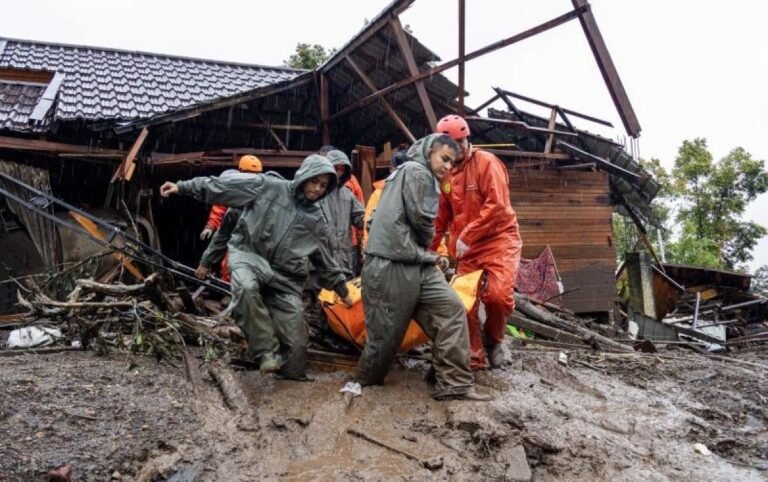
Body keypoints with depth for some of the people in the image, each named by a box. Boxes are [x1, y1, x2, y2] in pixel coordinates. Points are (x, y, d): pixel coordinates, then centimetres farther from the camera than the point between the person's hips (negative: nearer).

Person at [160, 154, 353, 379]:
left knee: (295, 340, -5)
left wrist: (341, 288, 24)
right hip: (248, 254, -3)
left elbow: (325, 260, 20)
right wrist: (184, 186, -8)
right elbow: (226, 184, -4)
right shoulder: (268, 187, -2)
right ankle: (266, 352, -26)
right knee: (246, 287, -39)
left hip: (284, 276, 3)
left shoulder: (316, 220, 10)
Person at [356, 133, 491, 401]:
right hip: (391, 265, -10)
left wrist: (429, 254, 19)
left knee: (451, 309, 0)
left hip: (413, 262, 10)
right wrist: (426, 247, 8)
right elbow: (422, 220, -13)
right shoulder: (417, 171, -6)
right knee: (387, 331, -2)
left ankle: (454, 383, -1)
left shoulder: (405, 172, 26)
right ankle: (364, 384, 19)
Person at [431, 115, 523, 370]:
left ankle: (494, 340, 10)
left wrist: (467, 236, -20)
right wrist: (428, 248, 13)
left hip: (499, 239, -5)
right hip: (466, 246, 6)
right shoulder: (446, 173, 10)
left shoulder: (487, 162, -8)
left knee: (498, 294, -21)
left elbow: (497, 206, -19)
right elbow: (441, 216, 18)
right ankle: (474, 358, 13)